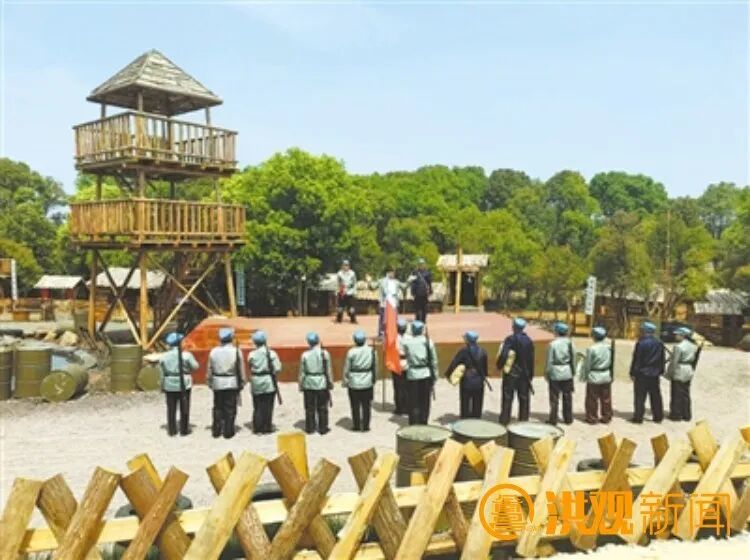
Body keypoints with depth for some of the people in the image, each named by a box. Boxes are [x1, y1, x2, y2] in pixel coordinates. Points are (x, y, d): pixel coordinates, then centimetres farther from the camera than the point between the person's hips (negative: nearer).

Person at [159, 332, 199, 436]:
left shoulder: (164, 356, -1)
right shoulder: (186, 355, -10)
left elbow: (162, 372, 1)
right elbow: (195, 366, -3)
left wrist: (163, 385, 9)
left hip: (169, 385, 2)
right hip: (184, 384, -2)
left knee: (171, 408, 10)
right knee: (184, 408, 7)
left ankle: (172, 430, 13)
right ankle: (184, 429, 10)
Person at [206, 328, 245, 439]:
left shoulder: (213, 351, -1)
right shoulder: (236, 351, -8)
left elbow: (209, 369, 3)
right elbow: (241, 370, -4)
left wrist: (209, 383, 13)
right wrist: (241, 383, 6)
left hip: (217, 384, 2)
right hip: (232, 383, -2)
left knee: (218, 408, 13)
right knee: (230, 408, 4)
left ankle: (216, 431, 18)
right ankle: (228, 432, 7)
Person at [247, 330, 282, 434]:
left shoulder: (252, 355, -6)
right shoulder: (272, 353, -10)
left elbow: (250, 367, 0)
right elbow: (277, 369, -12)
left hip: (256, 383, 1)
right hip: (269, 383, -1)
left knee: (258, 406, 11)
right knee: (268, 406, 7)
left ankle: (258, 428, 13)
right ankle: (267, 428, 10)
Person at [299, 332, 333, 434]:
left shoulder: (305, 355, -5)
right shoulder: (325, 353, -7)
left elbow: (302, 372, -2)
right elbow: (328, 370, -4)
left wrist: (301, 385, 7)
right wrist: (330, 383, 7)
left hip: (309, 384, 1)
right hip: (322, 384, 0)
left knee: (310, 407, 11)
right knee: (322, 408, 8)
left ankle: (310, 428, 16)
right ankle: (323, 428, 12)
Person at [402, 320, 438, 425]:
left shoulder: (406, 341, -5)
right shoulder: (428, 341, -3)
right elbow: (434, 360, 0)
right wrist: (434, 375, 7)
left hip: (412, 375, -1)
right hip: (426, 374, 1)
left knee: (413, 402, 7)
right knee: (424, 401, 12)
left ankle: (413, 424, 9)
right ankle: (423, 423, 18)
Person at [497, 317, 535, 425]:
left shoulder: (510, 339, -12)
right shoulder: (529, 341, 2)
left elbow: (503, 355, -20)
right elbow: (531, 360, 3)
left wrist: (499, 366, -4)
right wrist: (530, 375, 10)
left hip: (510, 373, -4)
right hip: (524, 374, 4)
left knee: (507, 398, 2)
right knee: (524, 398, 12)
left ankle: (504, 421, 2)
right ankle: (523, 421, 16)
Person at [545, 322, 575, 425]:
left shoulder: (553, 344, -13)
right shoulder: (569, 342, -6)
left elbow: (549, 361, -10)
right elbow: (573, 357, -2)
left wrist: (547, 373, 2)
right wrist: (572, 370, 10)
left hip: (555, 374, -3)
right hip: (567, 373, 3)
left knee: (554, 397, 6)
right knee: (567, 397, 14)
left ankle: (553, 419, 10)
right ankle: (568, 418, 22)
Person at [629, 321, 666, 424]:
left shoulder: (641, 343, -15)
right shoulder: (659, 343, 4)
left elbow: (636, 359, -12)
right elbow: (663, 359, 12)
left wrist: (633, 373, -6)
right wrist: (661, 371, 22)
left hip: (642, 374, -6)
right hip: (654, 374, 6)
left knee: (640, 397, -1)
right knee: (655, 396, 14)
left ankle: (638, 417, 0)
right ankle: (658, 416, 20)